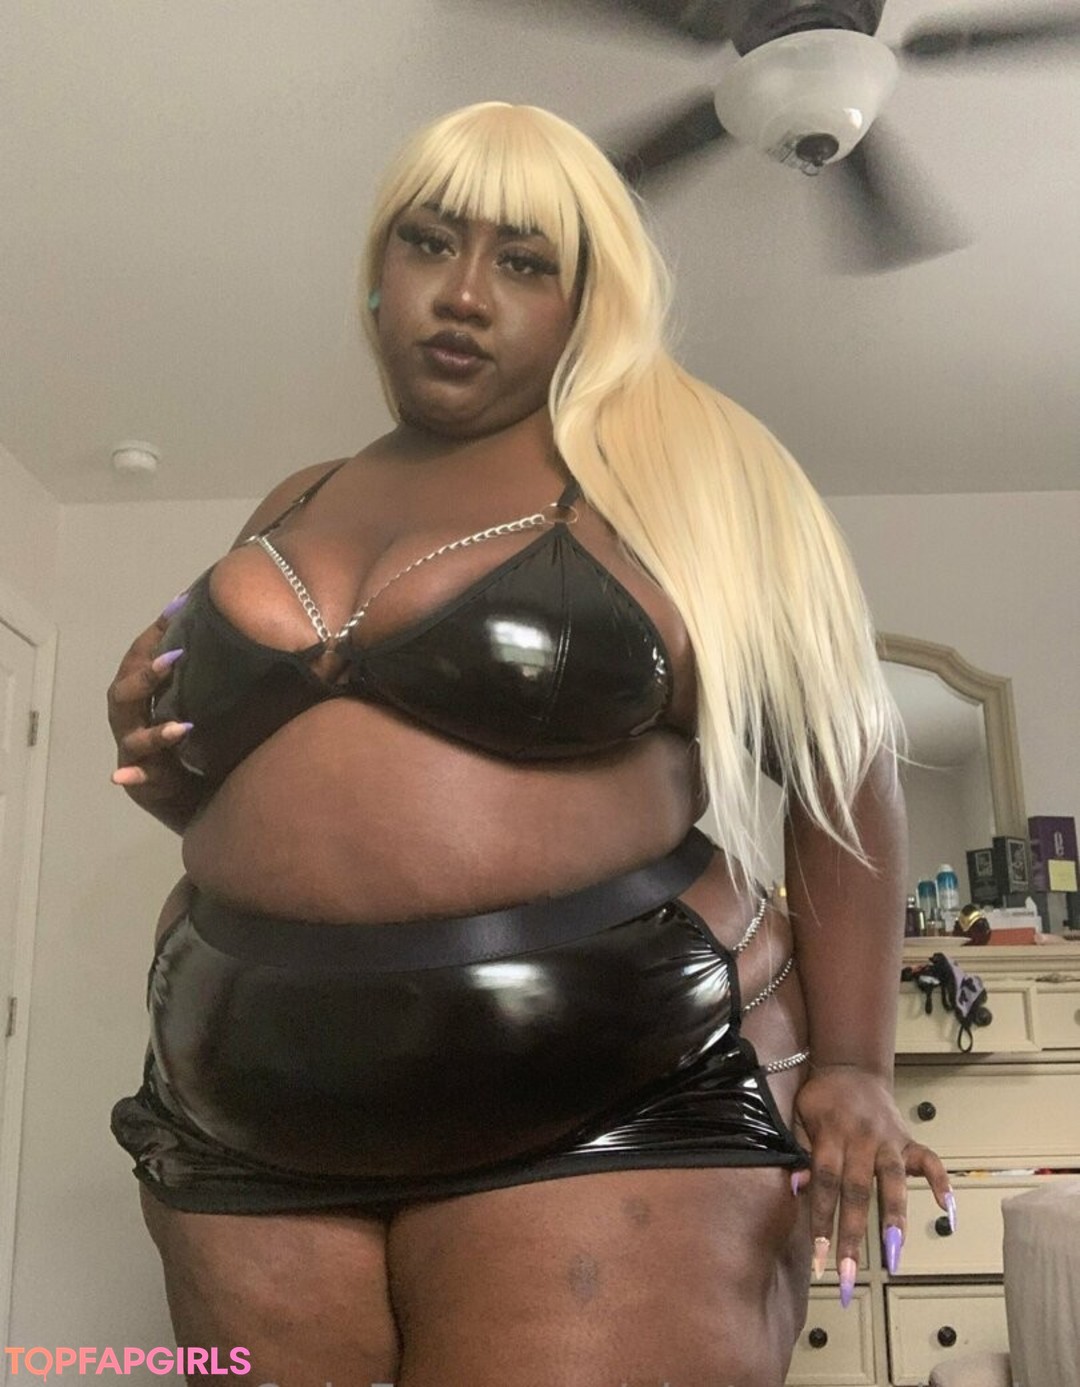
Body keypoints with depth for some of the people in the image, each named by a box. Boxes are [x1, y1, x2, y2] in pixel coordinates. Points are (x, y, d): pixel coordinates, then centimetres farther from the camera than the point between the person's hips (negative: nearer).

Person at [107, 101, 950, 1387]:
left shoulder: (671, 475, -1)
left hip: (611, 1112, -4)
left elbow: (842, 763, -2)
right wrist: (173, 774, 2)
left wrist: (849, 1066, -9)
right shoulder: (290, 511, 13)